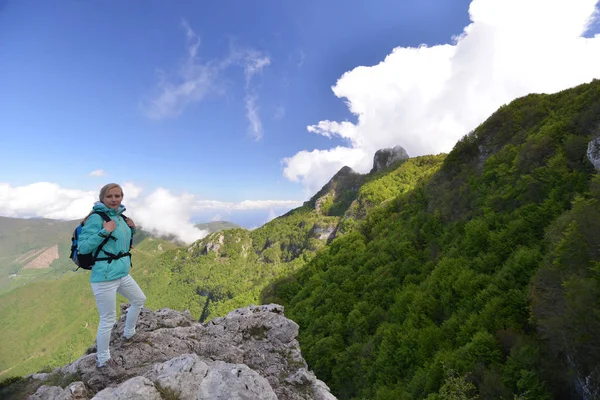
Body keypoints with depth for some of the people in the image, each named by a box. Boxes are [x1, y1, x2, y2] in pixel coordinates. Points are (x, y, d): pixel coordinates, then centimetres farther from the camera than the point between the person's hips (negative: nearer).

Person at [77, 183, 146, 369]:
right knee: (108, 320, 3)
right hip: (104, 277, -8)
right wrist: (104, 231, -25)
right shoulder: (96, 217, -15)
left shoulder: (120, 217, 8)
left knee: (139, 300, 24)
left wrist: (132, 229, 4)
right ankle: (102, 360, 25)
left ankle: (128, 334, 46)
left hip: (123, 273, 8)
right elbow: (82, 247, -17)